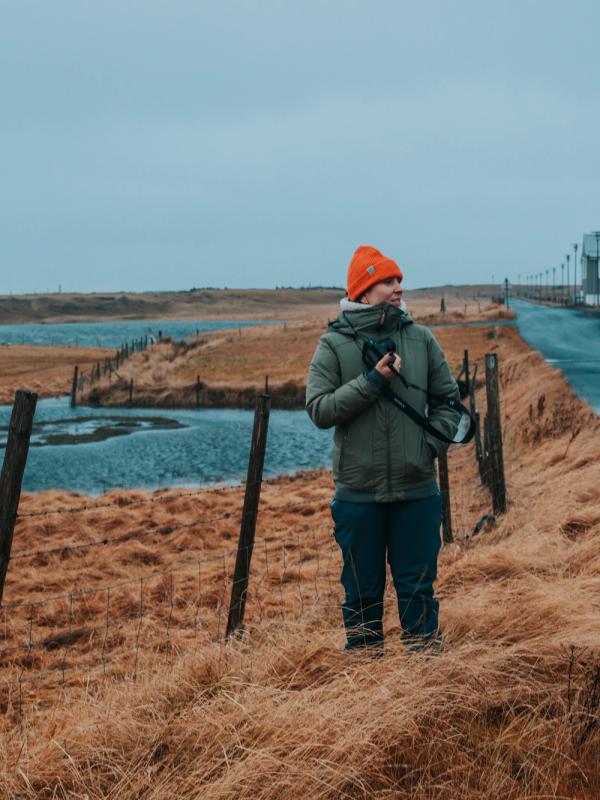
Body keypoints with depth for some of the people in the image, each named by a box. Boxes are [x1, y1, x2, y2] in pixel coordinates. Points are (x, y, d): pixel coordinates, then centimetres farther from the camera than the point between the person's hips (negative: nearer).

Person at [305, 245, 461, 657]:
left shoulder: (422, 339, 5)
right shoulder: (334, 346, -3)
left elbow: (448, 400, 12)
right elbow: (319, 409, -11)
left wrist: (432, 443, -4)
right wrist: (373, 380, -17)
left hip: (417, 489, 2)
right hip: (358, 491, -1)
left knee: (418, 586, 8)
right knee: (363, 588, 10)